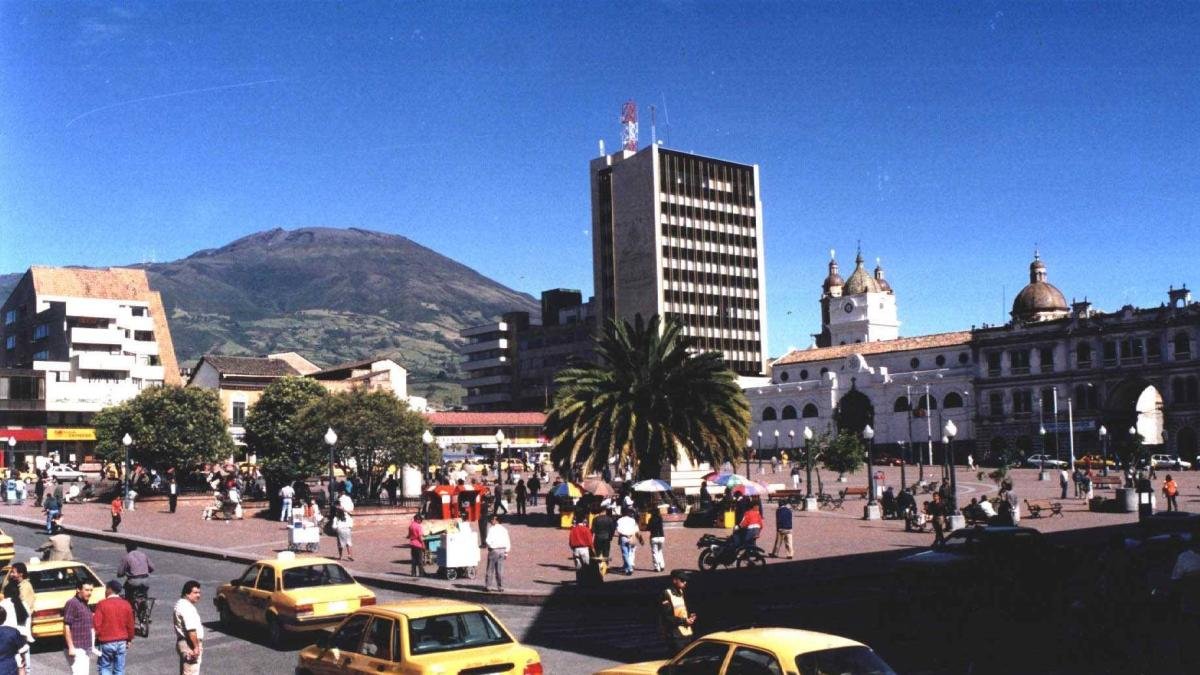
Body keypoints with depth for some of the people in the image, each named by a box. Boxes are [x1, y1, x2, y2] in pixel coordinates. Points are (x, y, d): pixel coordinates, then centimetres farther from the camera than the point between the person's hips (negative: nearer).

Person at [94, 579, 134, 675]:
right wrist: (130, 639, 17)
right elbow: (130, 624, 5)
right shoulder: (126, 605, 1)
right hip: (121, 642, 3)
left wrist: (96, 636, 6)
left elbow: (96, 624, -10)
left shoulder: (102, 604, -8)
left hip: (106, 642, -3)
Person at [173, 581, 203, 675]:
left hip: (182, 641, 11)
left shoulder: (180, 604, 13)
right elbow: (191, 630, -27)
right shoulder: (187, 608, -21)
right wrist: (196, 647, -24)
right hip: (189, 644, -11)